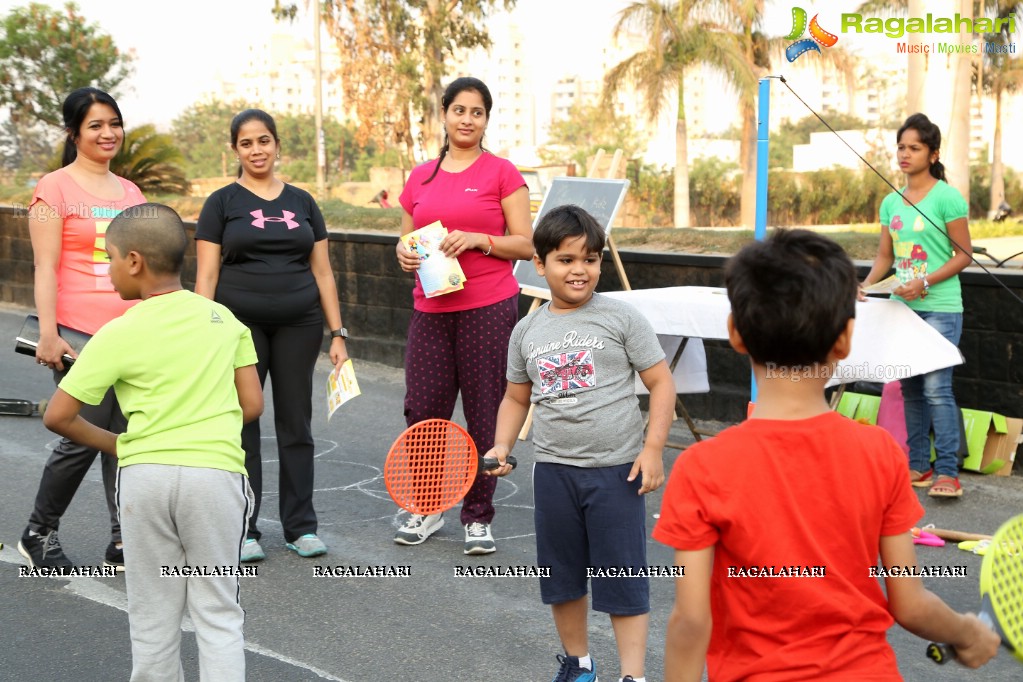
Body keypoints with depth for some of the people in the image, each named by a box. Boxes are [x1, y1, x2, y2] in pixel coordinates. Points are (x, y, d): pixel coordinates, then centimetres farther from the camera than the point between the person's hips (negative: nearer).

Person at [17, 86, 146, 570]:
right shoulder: (55, 188, -3)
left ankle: (123, 543, 14)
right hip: (82, 334, -6)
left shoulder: (130, 192, 16)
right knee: (85, 437, -4)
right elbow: (46, 267, -8)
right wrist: (48, 334, -14)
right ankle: (38, 533, 17)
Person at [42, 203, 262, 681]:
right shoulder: (224, 319, 6)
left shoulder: (119, 334, -3)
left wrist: (115, 445, 13)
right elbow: (251, 405, 5)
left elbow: (57, 417, -1)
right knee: (218, 614, 9)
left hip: (145, 474, -1)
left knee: (152, 615, 14)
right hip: (216, 469, 1)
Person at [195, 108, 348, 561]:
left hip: (299, 325, 2)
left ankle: (300, 527, 16)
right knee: (241, 426, 2)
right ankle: (243, 531, 12)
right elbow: (206, 276, -1)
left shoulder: (302, 202, 10)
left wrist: (338, 333, 5)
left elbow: (323, 272, 11)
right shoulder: (222, 203, 3)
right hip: (240, 324, -2)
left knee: (296, 424, 7)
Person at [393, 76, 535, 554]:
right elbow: (407, 239, 19)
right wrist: (405, 254, -3)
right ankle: (426, 509, 22)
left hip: (489, 309, -3)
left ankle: (478, 517, 14)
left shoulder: (502, 174, 1)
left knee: (485, 415, 0)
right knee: (422, 411, 2)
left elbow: (525, 245, -1)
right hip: (431, 311, 4)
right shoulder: (420, 177, 12)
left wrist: (477, 239, -15)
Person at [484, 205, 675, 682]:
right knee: (562, 574, 15)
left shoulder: (621, 318, -6)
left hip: (617, 470, -4)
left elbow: (661, 383, -5)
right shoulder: (527, 331, 6)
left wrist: (653, 449, -13)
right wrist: (501, 447, 2)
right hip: (554, 470, 4)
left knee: (623, 579, 1)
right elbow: (517, 397, 16)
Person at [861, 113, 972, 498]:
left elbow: (964, 254, -8)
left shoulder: (947, 198, -7)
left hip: (940, 309, -7)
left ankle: (948, 472, -4)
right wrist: (866, 286, -3)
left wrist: (925, 283, -18)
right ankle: (918, 466, 17)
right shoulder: (891, 202, 11)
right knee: (910, 389, 10)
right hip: (902, 307, 7)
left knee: (937, 388, -10)